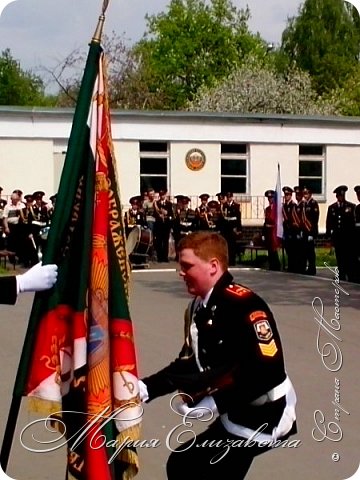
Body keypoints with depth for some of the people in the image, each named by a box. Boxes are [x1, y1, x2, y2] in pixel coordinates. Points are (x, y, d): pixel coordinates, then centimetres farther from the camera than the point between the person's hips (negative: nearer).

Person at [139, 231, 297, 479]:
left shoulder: (243, 305, -23)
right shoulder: (198, 308, 8)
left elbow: (267, 370, -28)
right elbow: (189, 364, 13)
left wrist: (215, 402, -25)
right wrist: (146, 388, 1)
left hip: (262, 417, -10)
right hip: (233, 416, 10)